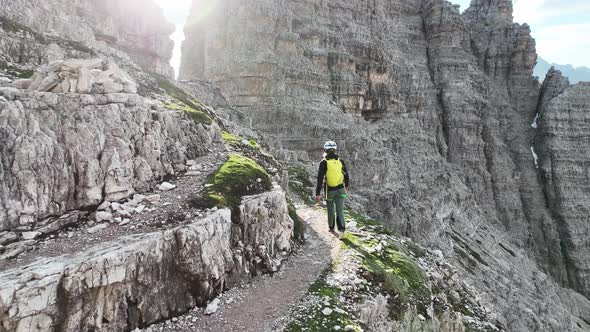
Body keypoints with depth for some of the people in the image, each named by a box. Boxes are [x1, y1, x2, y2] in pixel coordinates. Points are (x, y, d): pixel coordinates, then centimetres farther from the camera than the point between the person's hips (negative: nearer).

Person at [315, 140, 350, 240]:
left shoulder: (324, 163, -13)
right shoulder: (340, 161, -2)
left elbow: (320, 179, -16)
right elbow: (346, 175, 9)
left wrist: (317, 194, -11)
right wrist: (346, 186, 26)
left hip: (329, 190, -2)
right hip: (340, 189, 2)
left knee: (330, 210, 17)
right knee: (340, 210, 3)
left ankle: (331, 228, 34)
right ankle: (341, 231, -10)